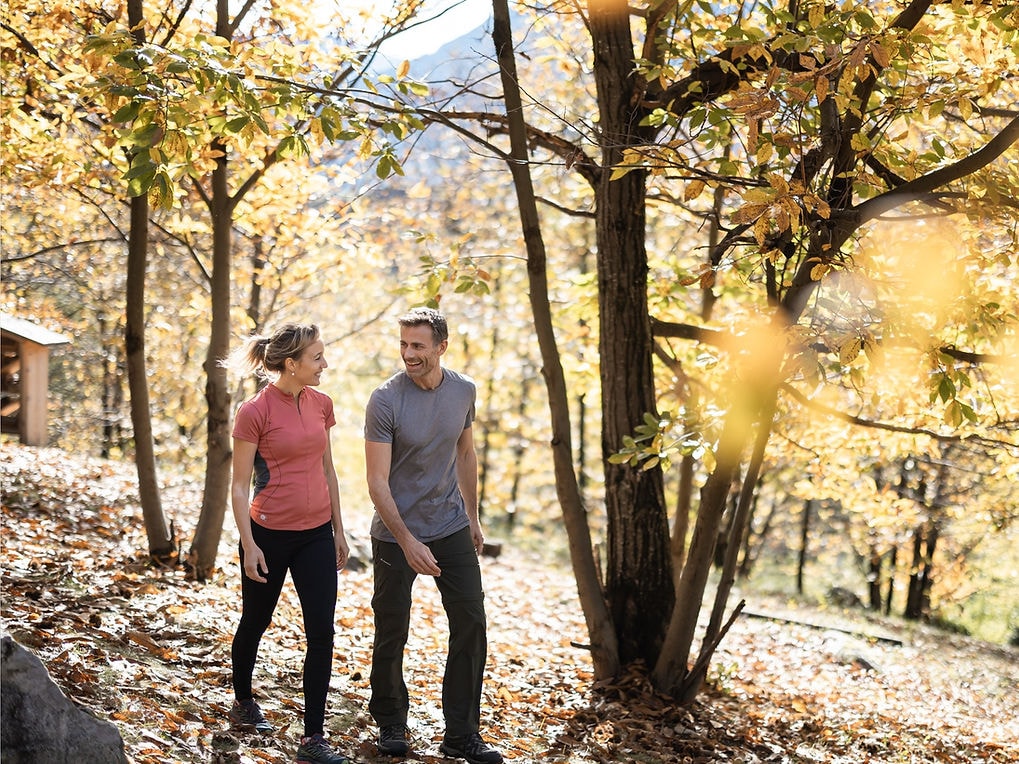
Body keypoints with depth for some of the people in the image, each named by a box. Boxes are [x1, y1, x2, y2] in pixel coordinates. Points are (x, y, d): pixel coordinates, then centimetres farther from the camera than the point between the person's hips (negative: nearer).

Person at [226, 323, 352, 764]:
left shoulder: (321, 404, 3)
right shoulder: (254, 412, -13)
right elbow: (239, 485, -9)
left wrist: (338, 529, 13)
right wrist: (249, 545, -13)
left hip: (316, 534, 5)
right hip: (269, 533, -4)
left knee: (321, 634, -2)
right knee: (255, 622, 15)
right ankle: (243, 702, 40)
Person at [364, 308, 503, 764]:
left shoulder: (463, 391, -2)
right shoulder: (385, 400, -17)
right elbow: (377, 482, -18)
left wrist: (472, 516, 16)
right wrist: (408, 542, -24)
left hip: (452, 527, 4)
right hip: (396, 534, -4)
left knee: (471, 624, 0)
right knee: (392, 634, 7)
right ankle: (390, 725, 28)